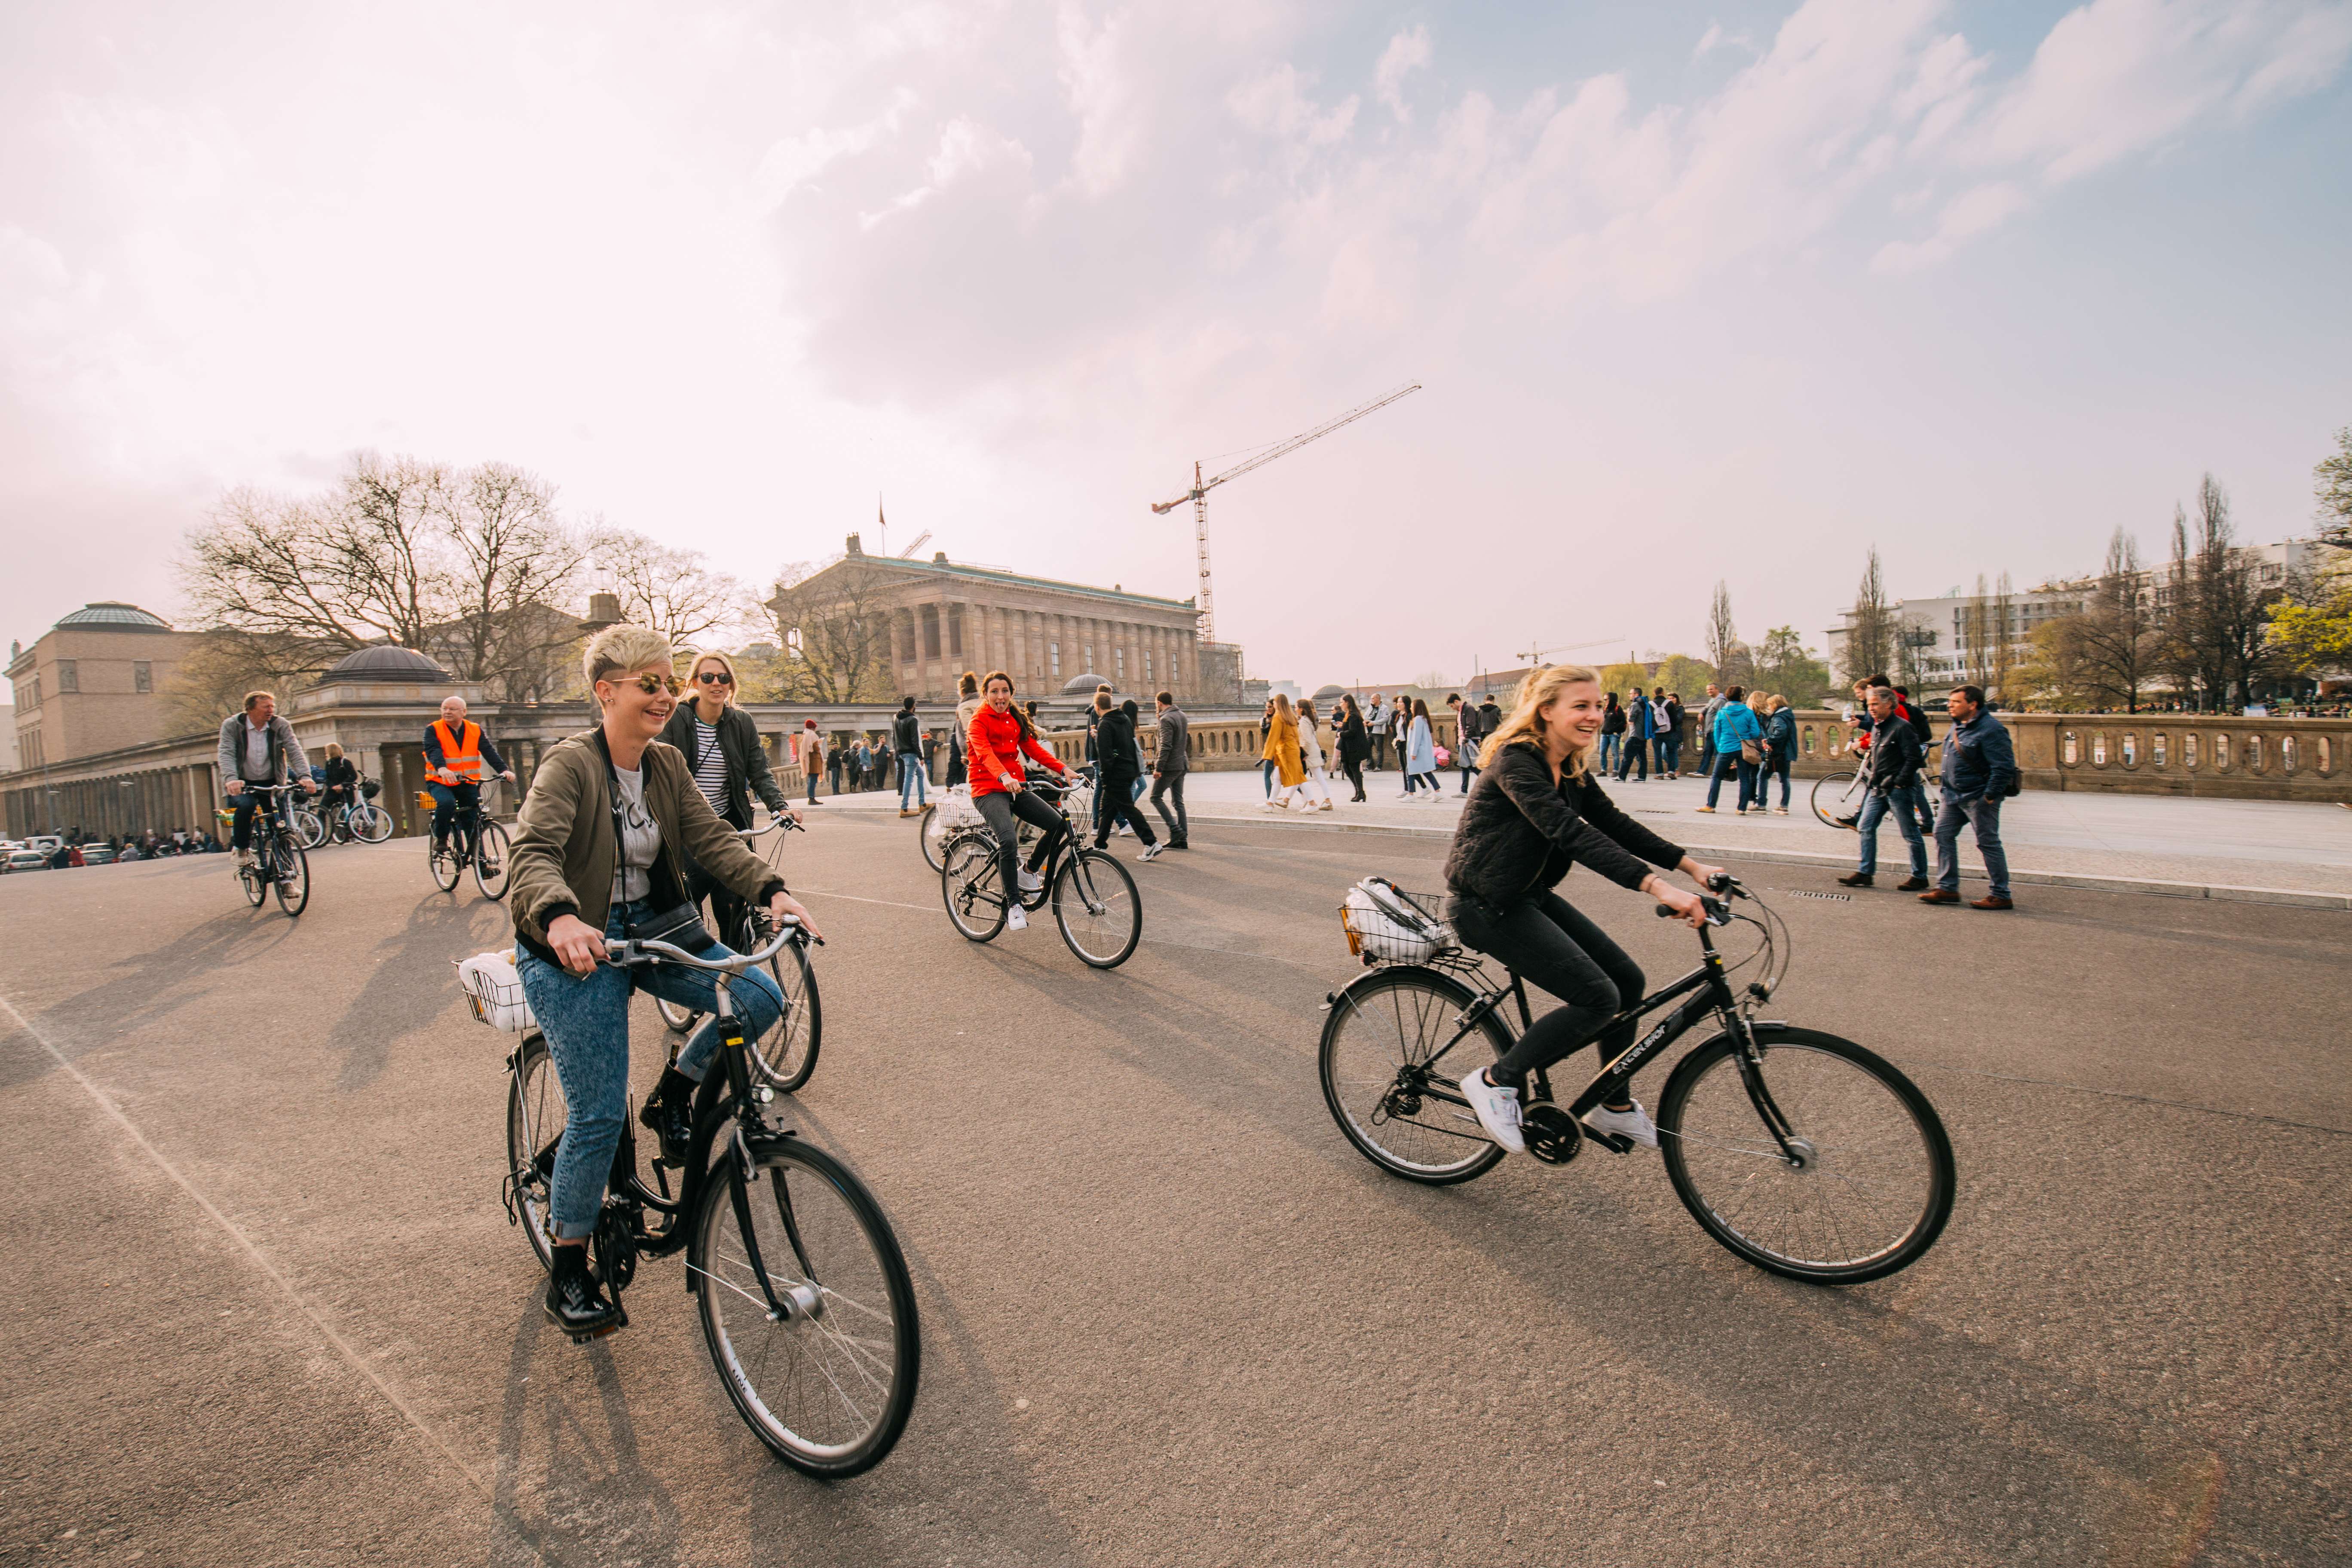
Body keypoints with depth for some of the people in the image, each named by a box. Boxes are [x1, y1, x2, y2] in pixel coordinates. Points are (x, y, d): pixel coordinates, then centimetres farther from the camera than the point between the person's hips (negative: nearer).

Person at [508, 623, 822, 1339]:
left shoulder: (668, 766, 3)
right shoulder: (570, 764, -15)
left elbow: (712, 838, -6)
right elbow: (534, 854, -28)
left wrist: (771, 889, -23)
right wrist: (561, 918, -49)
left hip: (653, 930, 6)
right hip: (576, 949, -6)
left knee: (760, 998, -14)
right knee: (599, 1117, -6)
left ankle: (675, 1093, 13)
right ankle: (568, 1274, 16)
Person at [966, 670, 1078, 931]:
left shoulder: (1015, 718, 14)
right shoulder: (979, 720, -7)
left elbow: (1033, 748, 3)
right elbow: (985, 753, -25)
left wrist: (1062, 768, -13)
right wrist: (1004, 776, -45)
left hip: (1016, 787, 6)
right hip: (989, 790, -6)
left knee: (1058, 823, -13)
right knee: (1009, 841, -29)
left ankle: (1029, 871, 11)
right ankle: (1013, 906, -15)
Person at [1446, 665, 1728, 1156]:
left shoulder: (1572, 769, 7)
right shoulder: (1516, 761, -23)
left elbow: (1614, 823, 7)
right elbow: (1570, 832, -34)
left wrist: (1691, 866, -2)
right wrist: (1656, 886, -41)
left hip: (1529, 895, 9)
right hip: (1485, 905, -9)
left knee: (1626, 979, 6)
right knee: (1598, 996, -15)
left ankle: (1615, 1107, 24)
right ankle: (1496, 1081, -1)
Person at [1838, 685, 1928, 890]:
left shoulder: (1902, 728, -12)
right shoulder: (1878, 728, 14)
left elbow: (1914, 759, -17)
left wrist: (1899, 782, -18)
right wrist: (1870, 777, 12)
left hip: (1898, 789, -9)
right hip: (1878, 788, 9)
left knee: (1910, 834, 1)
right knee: (1865, 827, 4)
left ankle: (1920, 877, 11)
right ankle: (1865, 873, 7)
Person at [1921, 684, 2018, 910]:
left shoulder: (1990, 729, -18)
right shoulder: (1958, 726, 10)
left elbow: (2004, 767, -21)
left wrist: (1990, 796, -20)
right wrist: (1948, 789, 17)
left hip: (1979, 798, -9)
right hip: (1954, 796, 9)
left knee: (1988, 843, -1)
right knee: (1943, 834, 6)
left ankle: (2001, 896, 9)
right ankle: (1947, 888, 12)